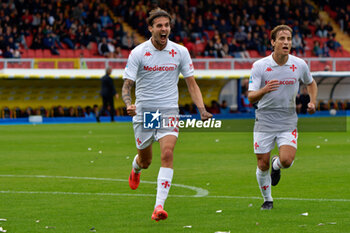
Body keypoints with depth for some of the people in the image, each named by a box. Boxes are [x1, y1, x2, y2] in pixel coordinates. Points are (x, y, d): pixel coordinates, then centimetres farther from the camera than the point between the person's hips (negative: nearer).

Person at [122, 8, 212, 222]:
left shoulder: (180, 52, -1)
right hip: (144, 113, 0)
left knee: (167, 154, -20)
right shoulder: (138, 53, -7)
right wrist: (128, 104, -29)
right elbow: (127, 84, -8)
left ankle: (159, 206, -23)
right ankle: (136, 168, 52)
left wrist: (202, 110, -8)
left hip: (169, 111, 0)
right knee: (145, 161, 12)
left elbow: (191, 83, 4)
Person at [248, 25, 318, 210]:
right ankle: (267, 199, 26)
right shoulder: (259, 66, -10)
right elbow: (251, 97, -13)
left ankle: (276, 165, 20)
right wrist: (264, 90, -34)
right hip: (264, 122, -1)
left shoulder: (299, 65, -3)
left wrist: (312, 102, 0)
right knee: (262, 165, 0)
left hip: (288, 122, 1)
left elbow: (311, 83, 18)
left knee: (286, 160, -18)